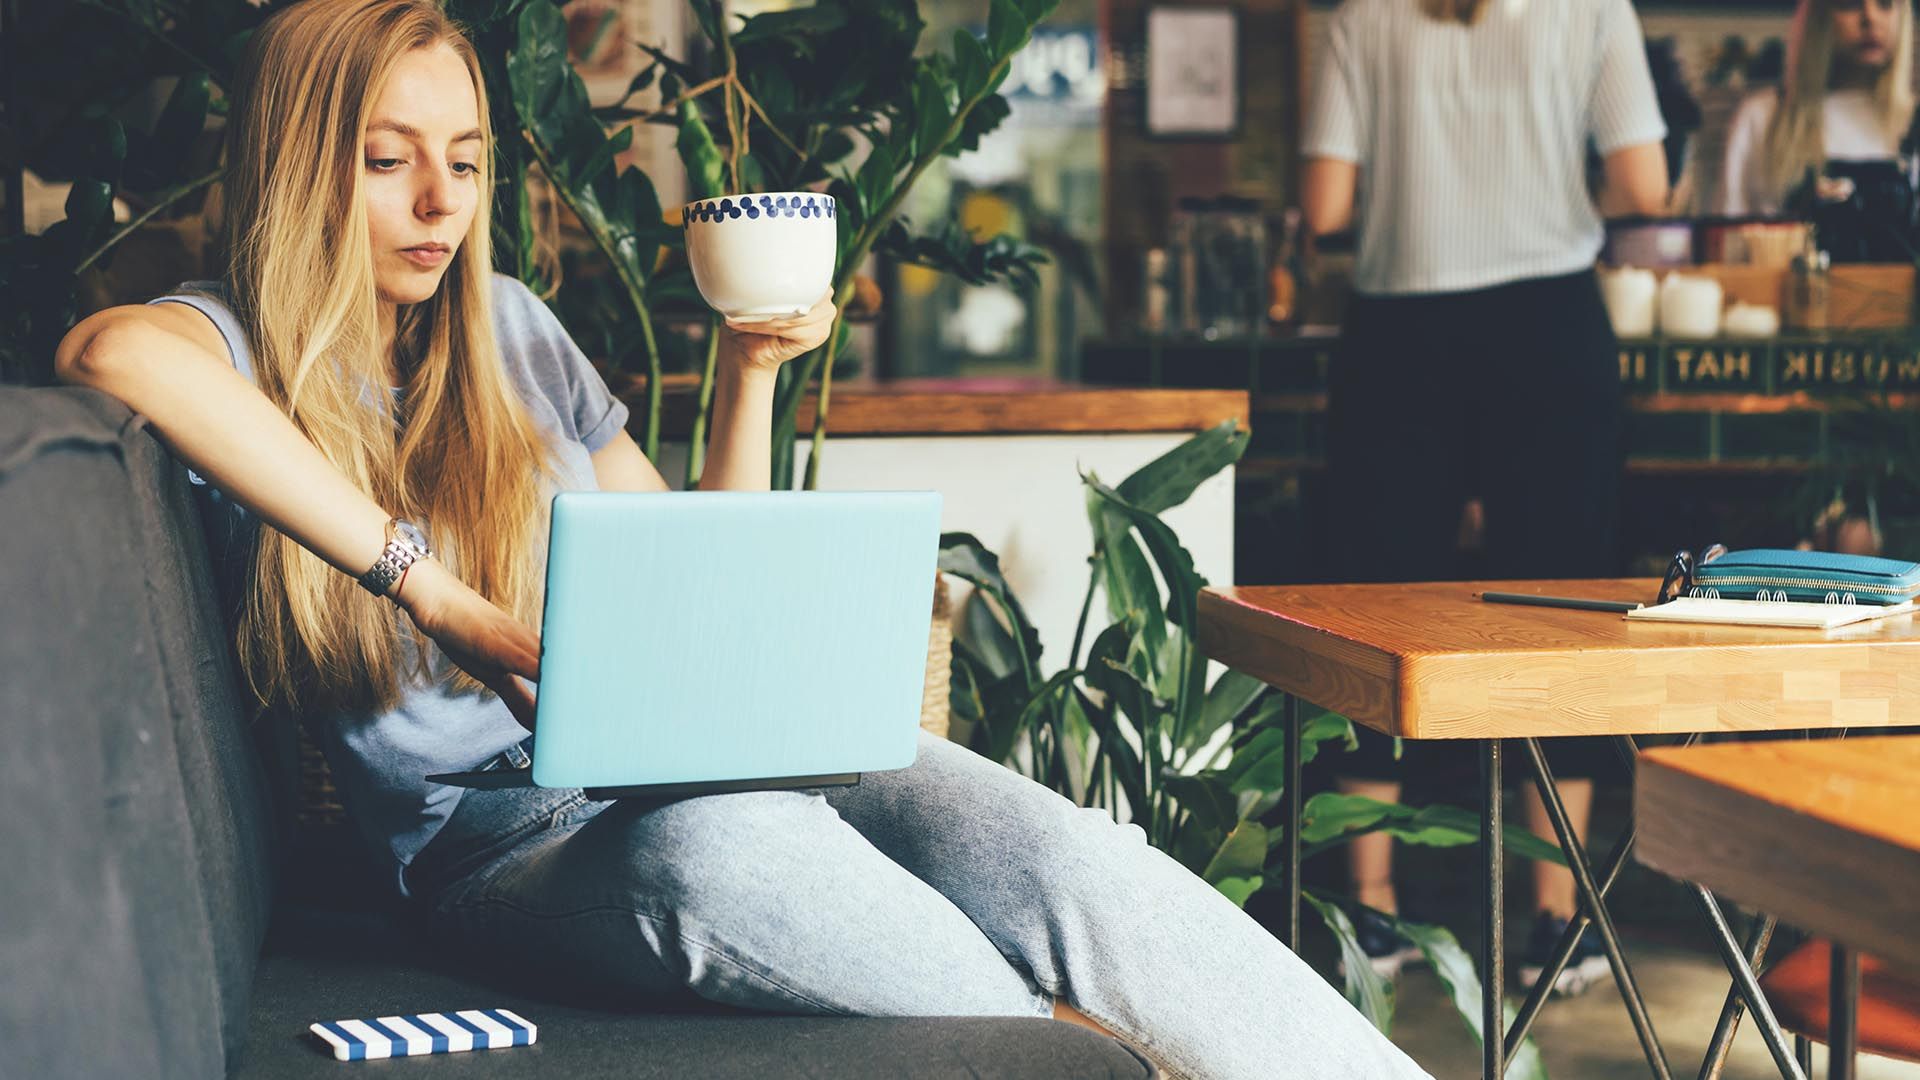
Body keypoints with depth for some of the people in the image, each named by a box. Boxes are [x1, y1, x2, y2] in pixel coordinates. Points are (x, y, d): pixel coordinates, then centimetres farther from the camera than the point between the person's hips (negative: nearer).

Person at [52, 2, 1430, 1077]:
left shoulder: (506, 324, 18)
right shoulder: (234, 349, 2)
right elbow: (113, 352, -28)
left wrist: (750, 369, 9)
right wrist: (438, 595, -29)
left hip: (719, 746, 5)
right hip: (515, 841, -4)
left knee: (1062, 858, -25)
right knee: (707, 843, -41)